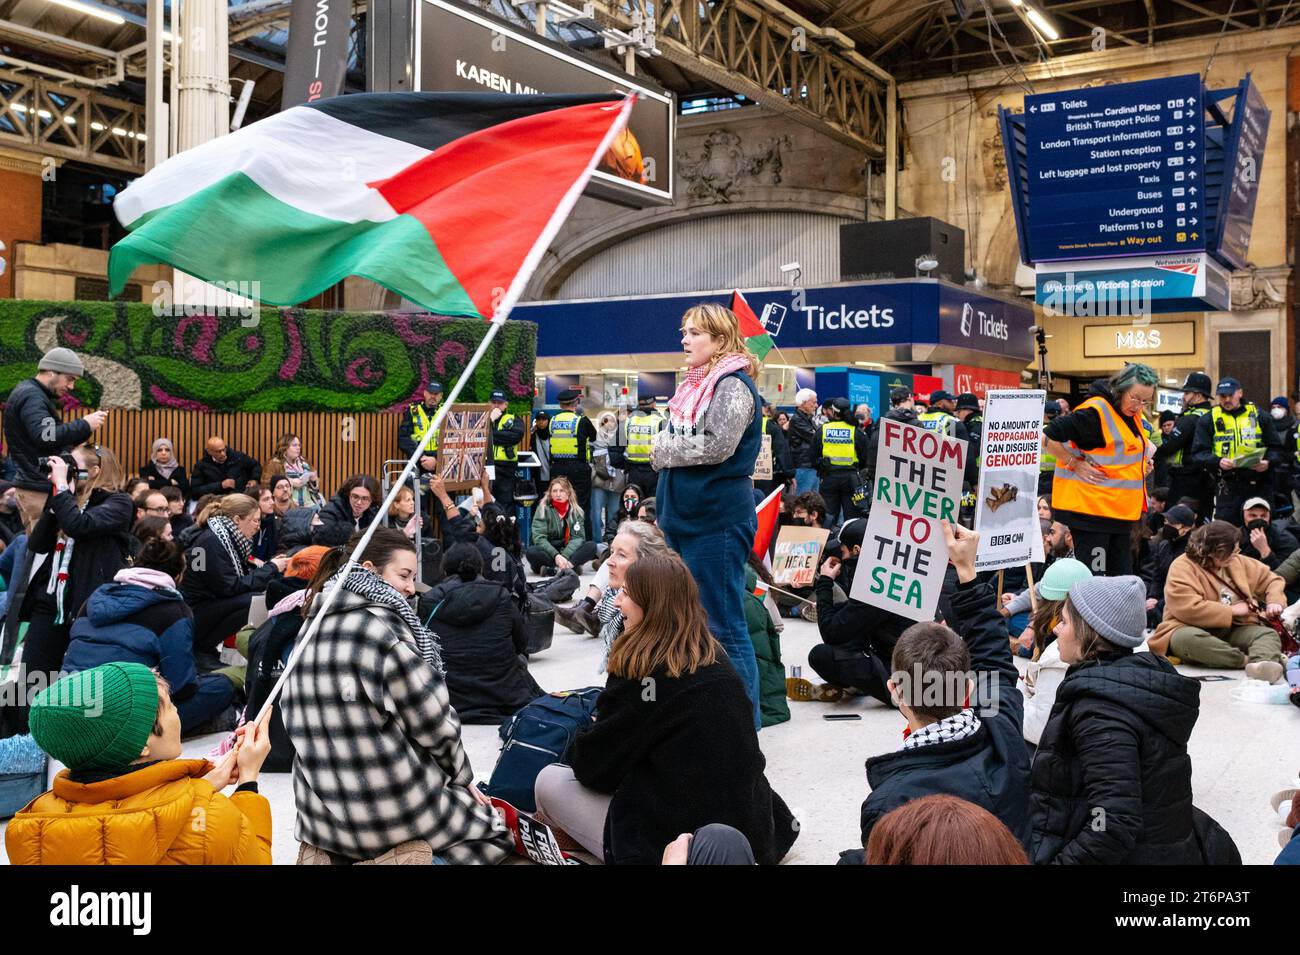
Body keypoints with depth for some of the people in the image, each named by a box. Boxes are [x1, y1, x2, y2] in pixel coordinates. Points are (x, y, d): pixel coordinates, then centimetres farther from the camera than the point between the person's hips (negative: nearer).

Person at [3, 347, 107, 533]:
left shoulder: (33, 394, 20)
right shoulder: (31, 397, -13)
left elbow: (56, 436, 18)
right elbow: (45, 437, -27)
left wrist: (86, 428, 3)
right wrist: (84, 425, -21)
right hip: (38, 488, -10)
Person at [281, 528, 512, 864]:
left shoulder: (310, 630, 5)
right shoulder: (385, 626, -15)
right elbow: (434, 722, -11)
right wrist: (462, 776, 7)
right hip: (396, 815, -7)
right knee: (499, 823, 18)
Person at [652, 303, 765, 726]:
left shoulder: (733, 385, -10)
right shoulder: (693, 385, 16)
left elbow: (715, 446, -21)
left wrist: (664, 446, -9)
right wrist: (666, 446, 2)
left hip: (718, 520, -9)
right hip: (682, 517, 9)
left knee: (722, 624, -5)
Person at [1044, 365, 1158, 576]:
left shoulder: (1133, 414, 11)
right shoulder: (1094, 412, -18)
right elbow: (1049, 437, -21)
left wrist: (1143, 462, 12)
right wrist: (1076, 464, -19)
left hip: (1122, 510, 9)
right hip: (1090, 509, -9)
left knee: (1122, 578, 13)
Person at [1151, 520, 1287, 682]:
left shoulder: (1238, 562, 10)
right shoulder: (1182, 568, -12)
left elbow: (1271, 580, 22)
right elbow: (1189, 610, -25)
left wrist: (1275, 601, -1)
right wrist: (1232, 611, -14)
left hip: (1234, 630, 5)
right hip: (1192, 630, -5)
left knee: (1268, 634, -23)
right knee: (1186, 638, -40)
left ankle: (1262, 666, -57)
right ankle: (1252, 661, -41)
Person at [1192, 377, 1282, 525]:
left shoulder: (1258, 416, 9)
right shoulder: (1208, 420, 6)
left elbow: (1276, 448, 10)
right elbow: (1198, 453, 0)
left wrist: (1268, 462, -11)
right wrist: (1218, 461, -19)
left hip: (1259, 485, 1)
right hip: (1228, 487, -1)